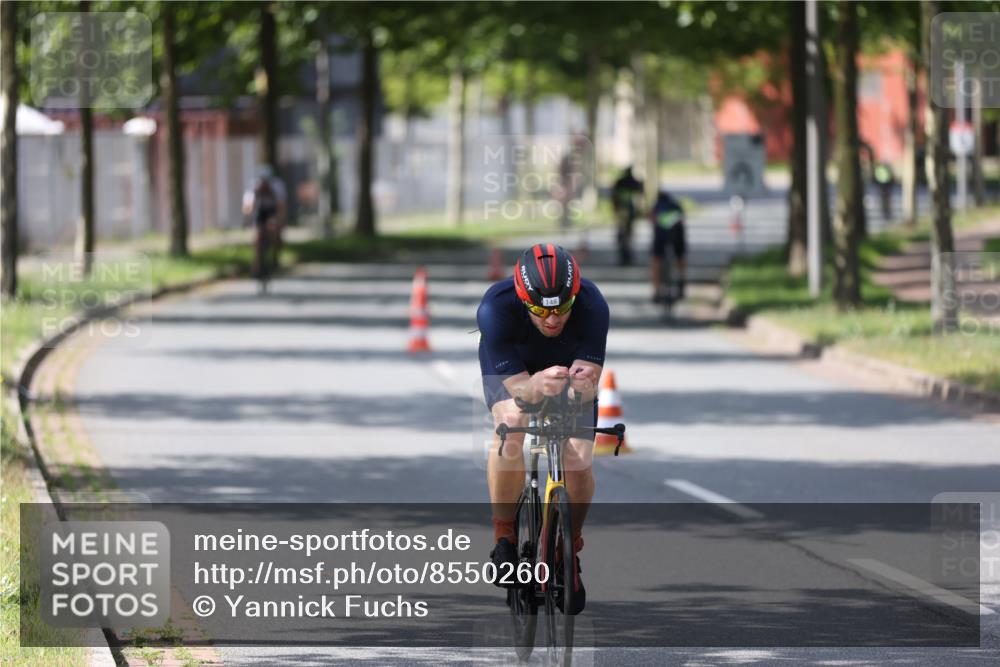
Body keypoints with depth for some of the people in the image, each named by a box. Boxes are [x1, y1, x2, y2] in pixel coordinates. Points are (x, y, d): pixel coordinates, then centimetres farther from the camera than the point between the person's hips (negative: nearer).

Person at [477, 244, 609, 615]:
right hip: (510, 366, -1)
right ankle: (504, 532, -13)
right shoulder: (496, 309, -39)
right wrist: (538, 385, -61)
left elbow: (589, 384, -37)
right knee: (512, 424, -33)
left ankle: (570, 548, 13)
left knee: (579, 462, -16)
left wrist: (582, 385, -61)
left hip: (570, 363, 1)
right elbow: (515, 385, -38)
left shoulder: (591, 306, -36)